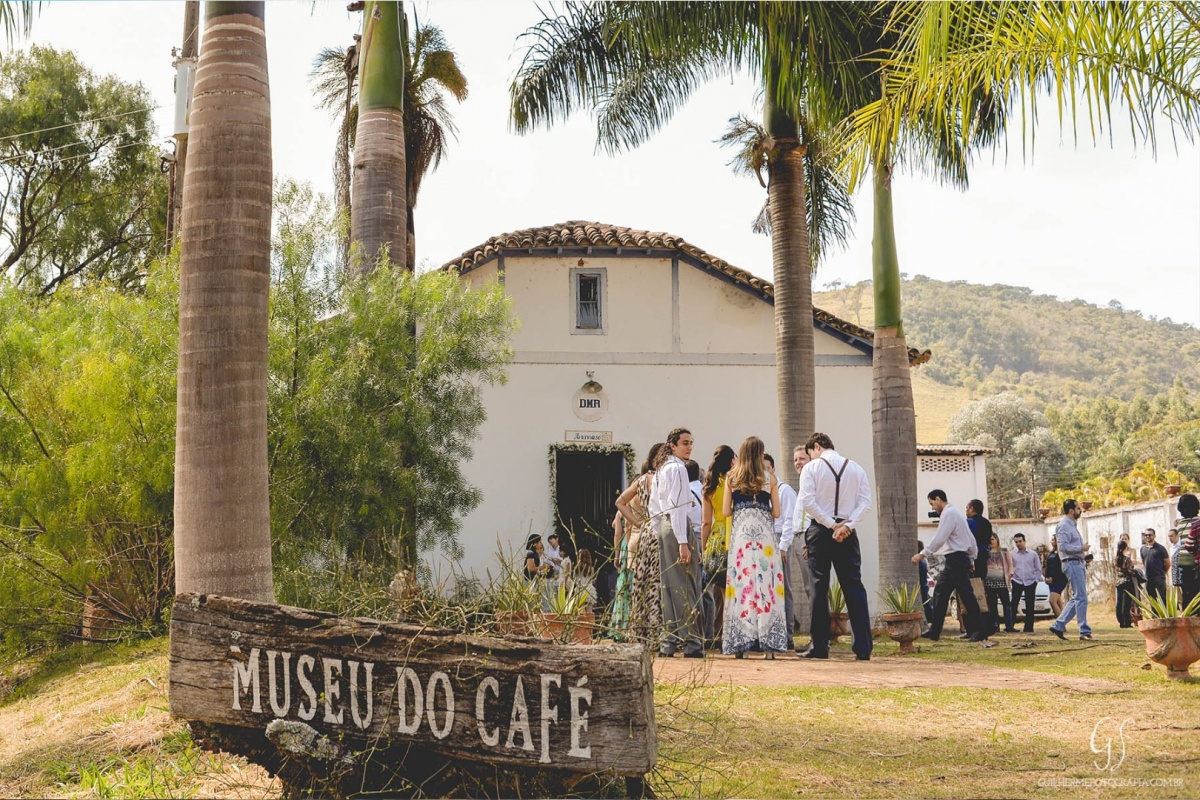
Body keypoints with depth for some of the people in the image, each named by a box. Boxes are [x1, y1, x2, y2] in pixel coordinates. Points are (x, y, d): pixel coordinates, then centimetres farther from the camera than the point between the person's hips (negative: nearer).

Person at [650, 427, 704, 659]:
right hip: (678, 527, -9)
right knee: (685, 586, -7)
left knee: (669, 585, 9)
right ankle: (691, 642, -7)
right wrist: (683, 542, -18)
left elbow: (654, 507, 21)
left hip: (662, 527, 9)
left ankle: (669, 642, 10)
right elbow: (677, 505, -16)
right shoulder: (677, 468, -9)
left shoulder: (659, 470, 19)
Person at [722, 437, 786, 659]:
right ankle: (768, 643, -4)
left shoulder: (732, 478, 7)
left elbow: (726, 511, 5)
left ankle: (740, 644, 0)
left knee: (740, 583, 1)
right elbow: (776, 513, 5)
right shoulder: (770, 477, 5)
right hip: (764, 532, -1)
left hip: (740, 532, 1)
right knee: (766, 584, 0)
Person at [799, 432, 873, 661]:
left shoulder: (811, 468, -2)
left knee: (819, 587, 3)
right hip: (848, 533, 3)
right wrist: (847, 525, -11)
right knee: (854, 587, 3)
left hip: (819, 531, -3)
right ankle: (863, 647, -3)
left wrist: (831, 525, -11)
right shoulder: (856, 468, 8)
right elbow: (865, 501, -2)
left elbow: (807, 501, -13)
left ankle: (820, 646, 2)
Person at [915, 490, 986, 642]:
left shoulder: (948, 514, -11)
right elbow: (971, 539, 20)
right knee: (940, 593, 7)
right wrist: (971, 559, 23)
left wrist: (922, 554, -19)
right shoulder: (956, 513, 20)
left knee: (966, 595, -6)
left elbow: (939, 539, -20)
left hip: (955, 559, -10)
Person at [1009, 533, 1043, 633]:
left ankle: (1029, 627, 6)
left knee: (1029, 606, 2)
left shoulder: (1033, 554, 3)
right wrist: (1010, 575, -3)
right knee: (1013, 604, -6)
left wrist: (1036, 580, 1)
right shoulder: (1012, 554, 1)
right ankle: (1011, 625, -1)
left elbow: (1038, 569, 8)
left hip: (1030, 583, 1)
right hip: (1017, 582, -1)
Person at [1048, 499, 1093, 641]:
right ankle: (1085, 632, -7)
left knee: (1076, 598, 10)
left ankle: (1058, 625, 13)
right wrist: (1082, 548, -15)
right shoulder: (1064, 525, -11)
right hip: (1071, 563, -10)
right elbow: (1063, 546, -20)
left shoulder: (1072, 525, 20)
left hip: (1078, 563, 10)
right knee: (1081, 598, -9)